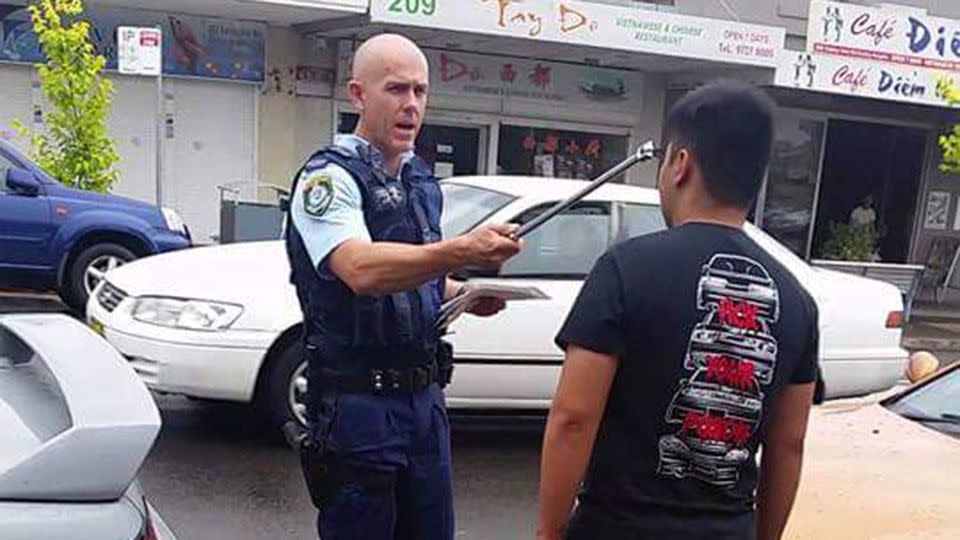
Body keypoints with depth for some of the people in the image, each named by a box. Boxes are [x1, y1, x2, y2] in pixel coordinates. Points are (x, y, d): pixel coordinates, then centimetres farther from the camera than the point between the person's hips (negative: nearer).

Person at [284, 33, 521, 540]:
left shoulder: (423, 179, 10)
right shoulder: (330, 176, -13)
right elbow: (362, 271, -32)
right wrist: (461, 250, -45)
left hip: (424, 396, 7)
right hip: (358, 402, -7)